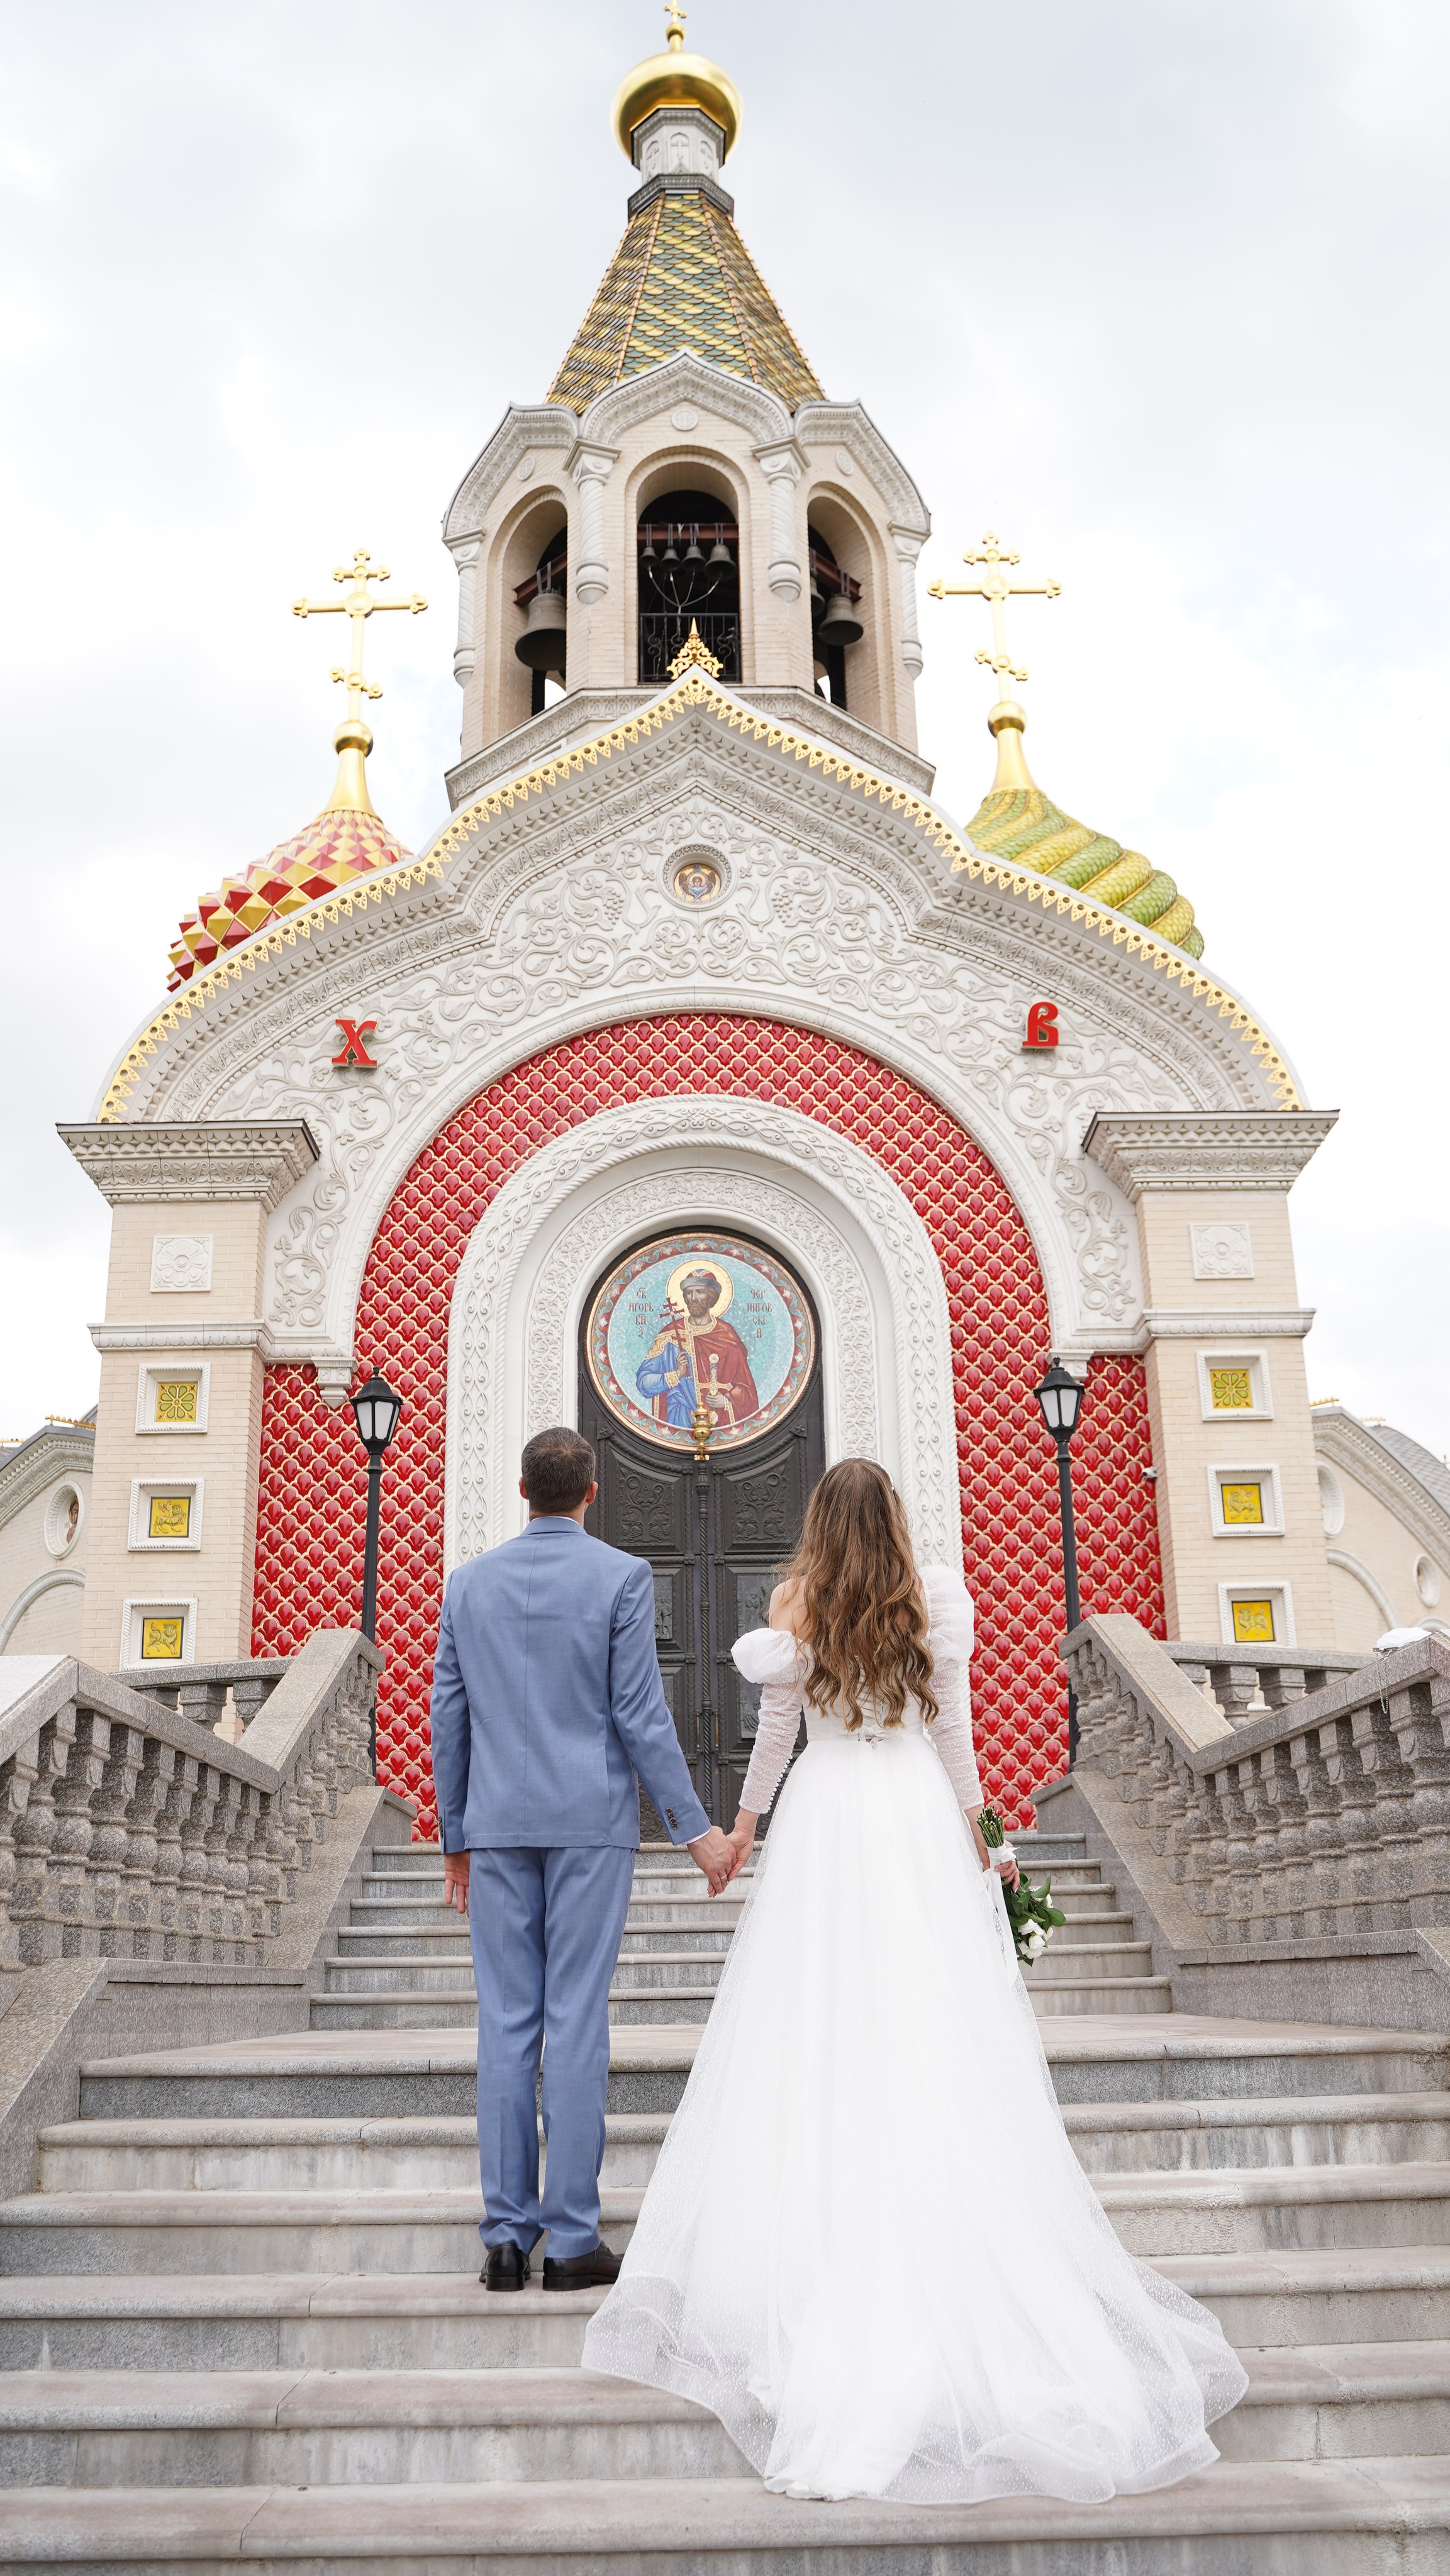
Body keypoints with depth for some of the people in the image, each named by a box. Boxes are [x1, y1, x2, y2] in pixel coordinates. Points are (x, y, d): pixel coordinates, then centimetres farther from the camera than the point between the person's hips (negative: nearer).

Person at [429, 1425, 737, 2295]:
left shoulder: (468, 1581, 6)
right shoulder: (621, 1576, -5)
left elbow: (448, 1718, 8)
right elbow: (639, 1714, -8)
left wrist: (457, 1839, 17)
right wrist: (696, 1828, -2)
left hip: (498, 1826, 3)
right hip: (590, 1821, -3)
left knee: (507, 2025, 7)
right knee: (577, 2025, 1)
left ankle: (507, 2237, 10)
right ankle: (572, 2238, 5)